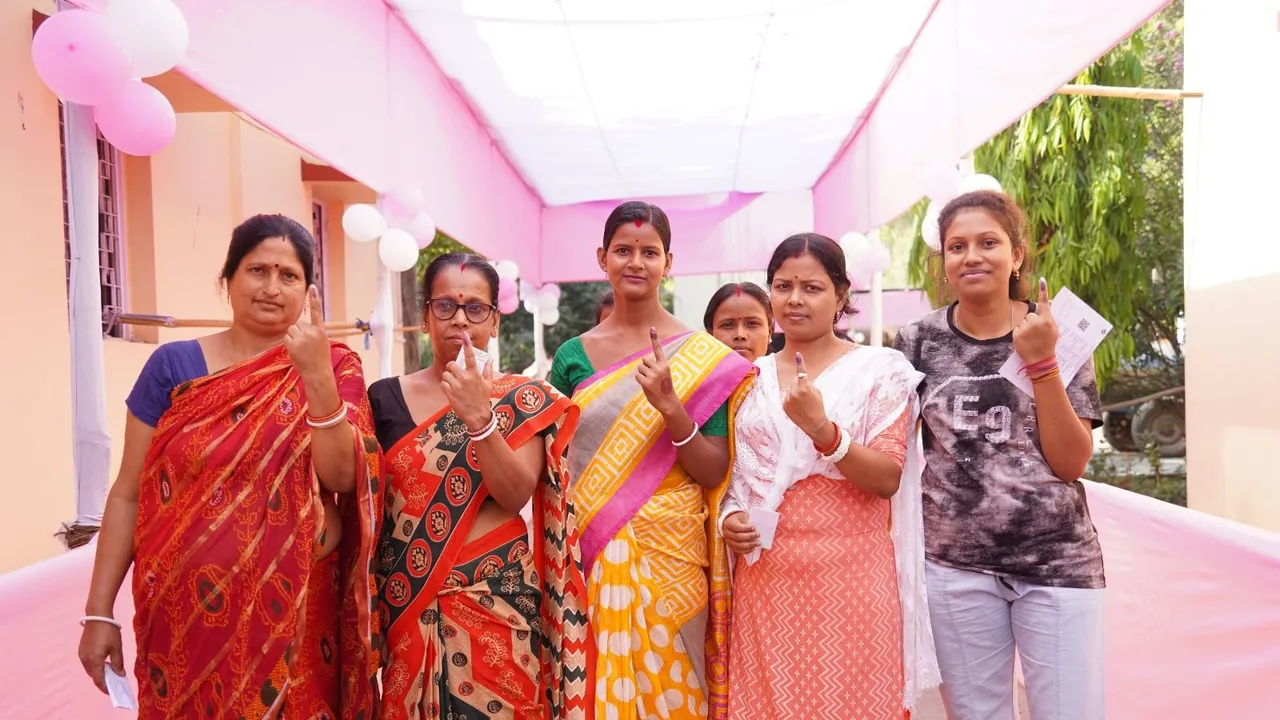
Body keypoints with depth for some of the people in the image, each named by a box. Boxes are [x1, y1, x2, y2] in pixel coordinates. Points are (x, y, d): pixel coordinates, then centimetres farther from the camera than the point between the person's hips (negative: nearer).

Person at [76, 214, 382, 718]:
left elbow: (341, 478, -14)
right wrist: (99, 612, 1)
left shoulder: (334, 367, -2)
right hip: (189, 610, 1)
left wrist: (317, 376, -25)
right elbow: (128, 494, 2)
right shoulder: (173, 365, -1)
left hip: (295, 608, 0)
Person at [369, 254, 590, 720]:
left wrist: (479, 417, -25)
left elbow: (516, 496, -13)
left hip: (495, 597, -2)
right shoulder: (385, 397, 2)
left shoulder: (525, 400, -2)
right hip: (407, 600, 2)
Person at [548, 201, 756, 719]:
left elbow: (716, 473, -6)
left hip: (668, 558, -2)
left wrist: (670, 408, -20)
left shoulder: (704, 357, -3)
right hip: (587, 557, 2)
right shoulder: (573, 356, 3)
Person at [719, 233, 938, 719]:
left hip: (847, 573, -3)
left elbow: (888, 478, -11)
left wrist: (821, 428, -25)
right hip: (764, 576, 4)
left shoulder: (879, 369, -2)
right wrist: (730, 515, -3)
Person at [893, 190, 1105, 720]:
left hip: (1057, 561, 0)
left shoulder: (1056, 334, -1)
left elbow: (1071, 462, -7)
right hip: (955, 565, 1)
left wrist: (1040, 361, -15)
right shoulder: (918, 341, -1)